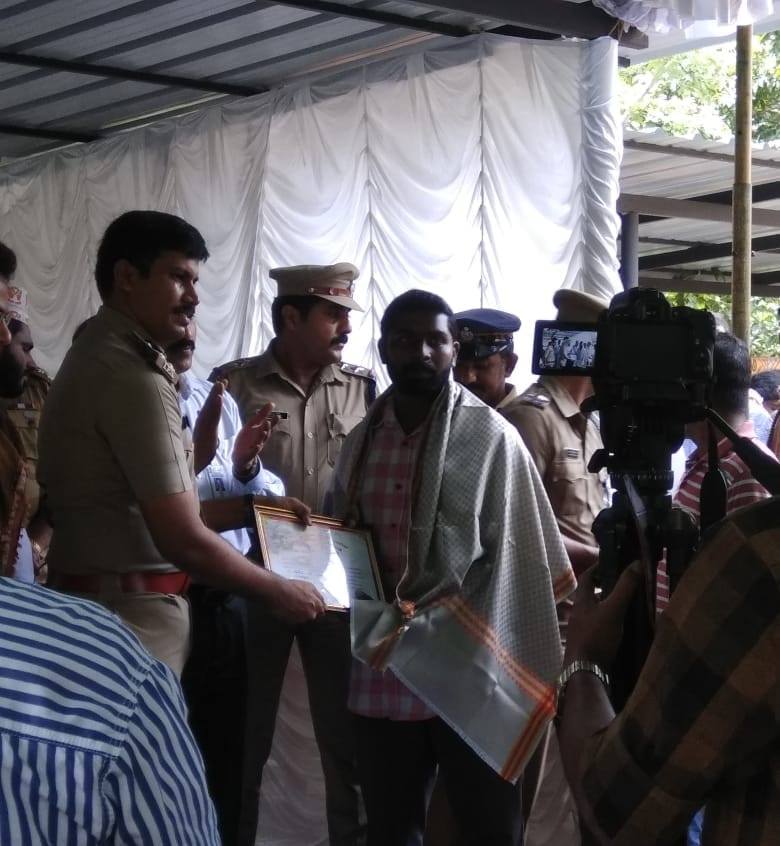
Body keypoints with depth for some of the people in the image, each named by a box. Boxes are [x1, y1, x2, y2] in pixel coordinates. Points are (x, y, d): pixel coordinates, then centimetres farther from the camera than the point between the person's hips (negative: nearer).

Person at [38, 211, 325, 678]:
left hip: (92, 598, 10)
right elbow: (185, 542, -20)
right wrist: (279, 591, -8)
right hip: (130, 613, -10)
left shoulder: (96, 358, 15)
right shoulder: (136, 379, -17)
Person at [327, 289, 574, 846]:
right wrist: (380, 631, -1)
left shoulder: (490, 437, -5)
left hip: (468, 675, -4)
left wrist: (420, 636, -14)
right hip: (383, 678, 4)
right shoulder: (361, 442, 8)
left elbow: (510, 562, -9)